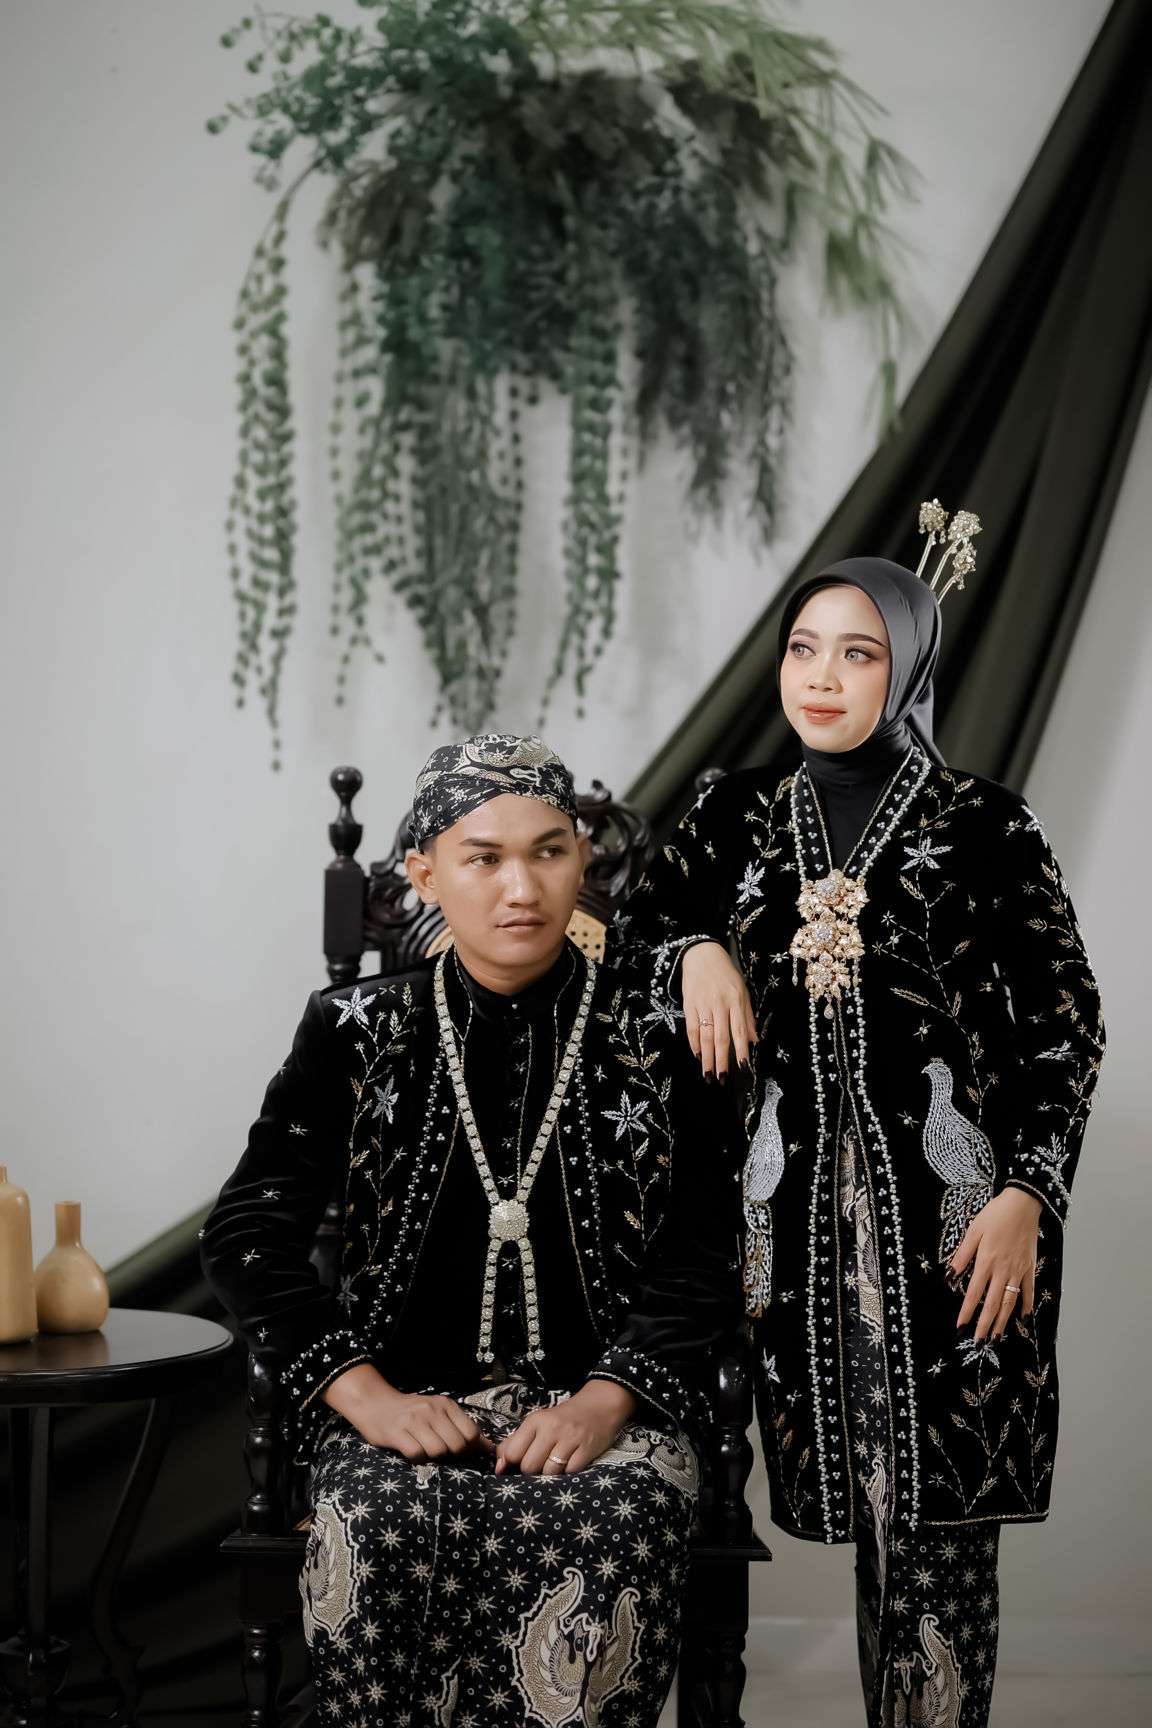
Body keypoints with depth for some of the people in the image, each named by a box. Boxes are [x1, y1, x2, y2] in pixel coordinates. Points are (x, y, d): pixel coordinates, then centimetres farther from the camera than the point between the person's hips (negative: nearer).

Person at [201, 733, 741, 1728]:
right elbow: (248, 1235, 2)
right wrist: (364, 1393, -11)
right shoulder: (358, 1032, 6)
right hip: (407, 1394, 0)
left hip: (606, 1397, 0)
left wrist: (605, 1401, -14)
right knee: (383, 1520, -33)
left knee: (618, 1519, -33)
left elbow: (700, 1261, 3)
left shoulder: (650, 1042, 6)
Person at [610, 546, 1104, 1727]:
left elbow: (1066, 1022, -2)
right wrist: (698, 951, -2)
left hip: (949, 1213, -3)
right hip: (801, 1207, 3)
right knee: (860, 1502, 5)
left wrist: (1026, 1195, -11)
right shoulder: (740, 817, 10)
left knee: (935, 1514, -6)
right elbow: (637, 925, 21)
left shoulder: (984, 826, -1)